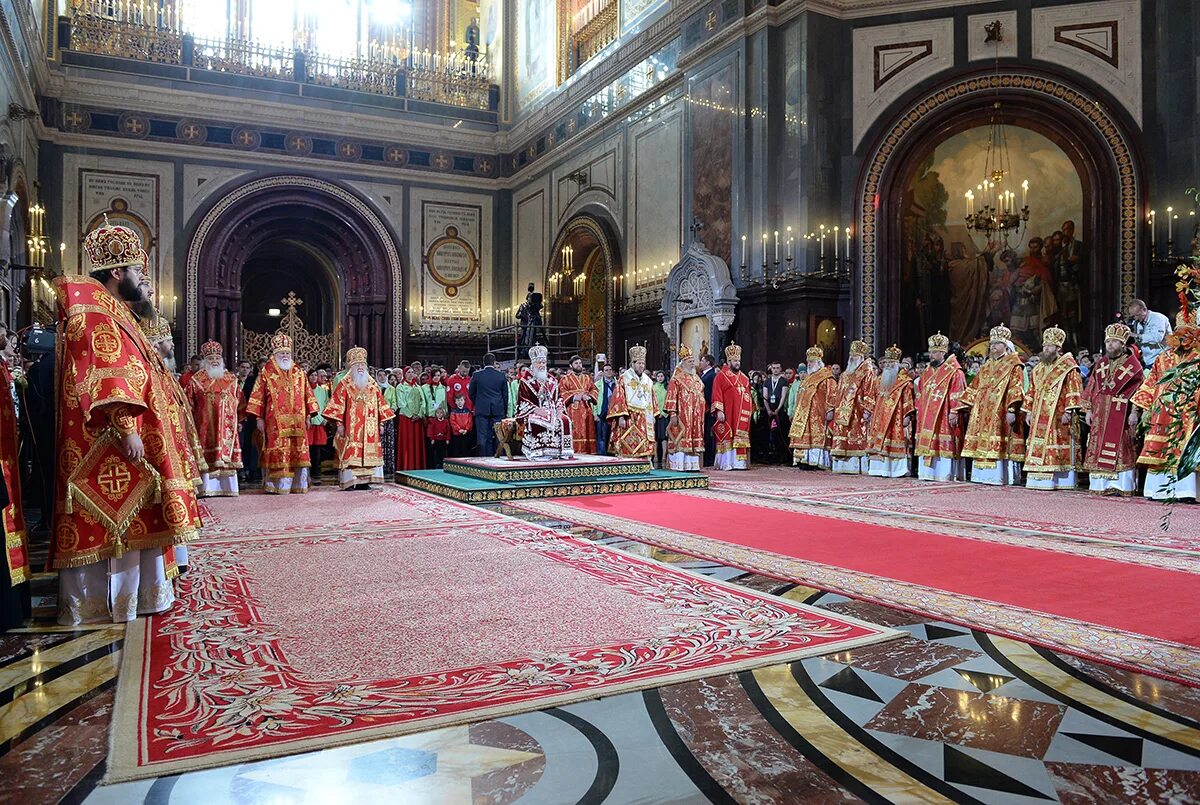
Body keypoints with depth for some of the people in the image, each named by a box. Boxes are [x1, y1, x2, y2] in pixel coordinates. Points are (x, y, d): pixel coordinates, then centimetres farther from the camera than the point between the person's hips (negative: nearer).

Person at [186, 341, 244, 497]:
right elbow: (189, 405, 5)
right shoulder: (196, 380, 6)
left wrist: (238, 420, 12)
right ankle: (208, 488, -4)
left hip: (227, 425, 3)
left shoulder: (232, 379, 13)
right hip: (206, 424, -2)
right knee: (208, 455, -5)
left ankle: (227, 487, 5)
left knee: (227, 452, 1)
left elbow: (239, 402, 17)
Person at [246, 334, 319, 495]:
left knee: (298, 451, 2)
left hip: (297, 421, 3)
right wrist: (259, 418, -5)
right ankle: (277, 485, -2)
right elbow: (258, 396, 1)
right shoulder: (266, 373, 4)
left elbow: (307, 394, 15)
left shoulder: (299, 372, 14)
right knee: (278, 452, -6)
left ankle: (297, 484, 8)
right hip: (275, 421, -3)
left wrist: (308, 415, 8)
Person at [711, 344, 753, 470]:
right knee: (727, 437, -5)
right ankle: (726, 463, -3)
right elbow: (717, 394, -8)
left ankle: (740, 462, 7)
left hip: (742, 415, 6)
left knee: (741, 438, 4)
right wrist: (719, 410, -16)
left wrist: (751, 410, 14)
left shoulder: (744, 378, 16)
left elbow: (748, 395, 20)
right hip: (727, 414, -6)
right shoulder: (721, 376, -2)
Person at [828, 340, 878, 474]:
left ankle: (856, 466, -8)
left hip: (857, 413, -7)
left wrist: (867, 410, -19)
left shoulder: (867, 373, -2)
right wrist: (835, 408, 16)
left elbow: (869, 393, -11)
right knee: (843, 439, 4)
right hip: (843, 413, 8)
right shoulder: (845, 374, 21)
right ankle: (845, 466, 7)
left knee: (856, 439, -9)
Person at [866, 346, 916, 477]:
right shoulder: (881, 380, 17)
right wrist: (872, 413, 15)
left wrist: (907, 415, -15)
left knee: (894, 443, -9)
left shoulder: (904, 381, -3)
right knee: (879, 442, 2)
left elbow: (907, 399, -8)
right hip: (880, 416, 6)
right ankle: (881, 468, 6)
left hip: (896, 416, -6)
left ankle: (895, 469, -7)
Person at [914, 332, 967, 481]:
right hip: (926, 416, 7)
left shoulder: (954, 372, -6)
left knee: (944, 445, -7)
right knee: (927, 444, 7)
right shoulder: (927, 372, 17)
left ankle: (944, 474, -4)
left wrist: (954, 412, -19)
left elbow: (957, 394, -12)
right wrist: (918, 410, 15)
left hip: (944, 416, -7)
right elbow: (920, 393, 21)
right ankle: (928, 473, 12)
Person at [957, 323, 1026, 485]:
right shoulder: (986, 366, 20)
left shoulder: (1013, 366, 0)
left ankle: (999, 477, -8)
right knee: (982, 444, 5)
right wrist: (962, 405, 15)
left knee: (998, 445, -10)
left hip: (1000, 414, -7)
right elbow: (974, 388, 22)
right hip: (982, 413, 7)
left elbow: (1015, 390, -11)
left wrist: (1011, 410, -21)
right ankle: (982, 475, 9)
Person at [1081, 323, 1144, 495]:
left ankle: (1121, 486, -3)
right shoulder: (1101, 364, 14)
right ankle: (1100, 485, 7)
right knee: (1099, 448, 3)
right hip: (1100, 415, 5)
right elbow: (1091, 388, 14)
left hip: (1121, 416, -5)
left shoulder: (1133, 365, -1)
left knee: (1121, 450, -6)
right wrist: (1088, 409, 6)